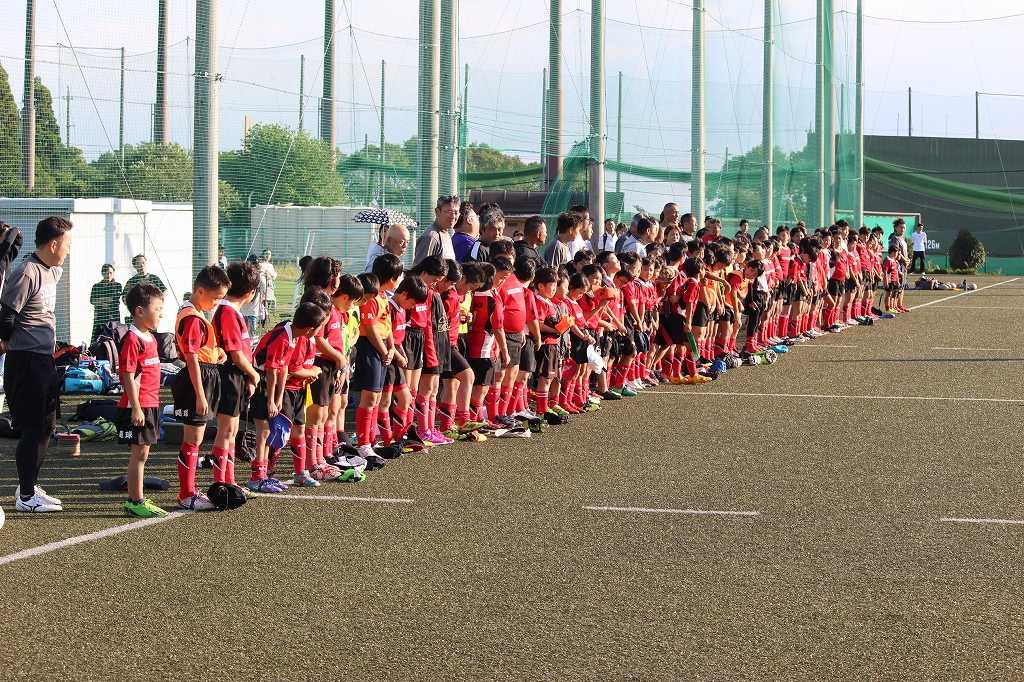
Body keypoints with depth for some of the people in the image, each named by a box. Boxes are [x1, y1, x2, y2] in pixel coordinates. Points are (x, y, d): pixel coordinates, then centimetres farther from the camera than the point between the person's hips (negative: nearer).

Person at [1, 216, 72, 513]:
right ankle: (26, 496, 2)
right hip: (26, 362, -10)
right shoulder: (26, 273, -18)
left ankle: (30, 487, 26)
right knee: (32, 428, -5)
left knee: (46, 425, 15)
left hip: (45, 360, 10)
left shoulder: (53, 272, 13)